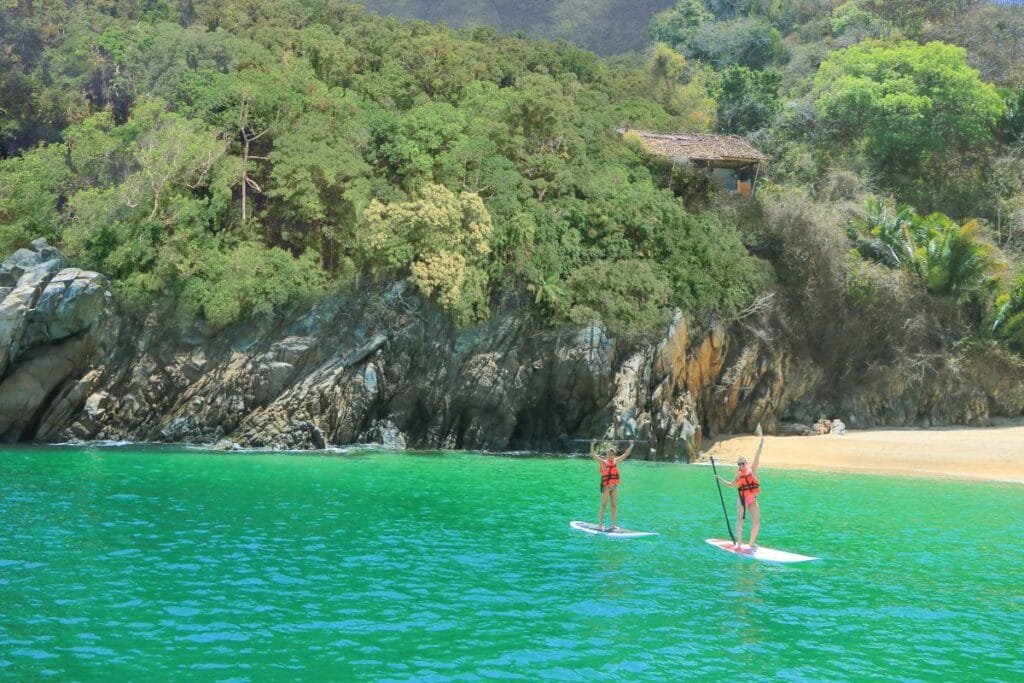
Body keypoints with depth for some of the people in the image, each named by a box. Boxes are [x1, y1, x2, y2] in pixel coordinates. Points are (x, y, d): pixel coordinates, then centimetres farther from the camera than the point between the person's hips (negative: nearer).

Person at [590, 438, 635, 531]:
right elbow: (593, 455, -13)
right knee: (604, 505, -3)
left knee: (614, 506, 7)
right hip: (606, 486, -5)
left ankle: (613, 525, 13)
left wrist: (631, 445, 16)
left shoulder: (616, 461, 9)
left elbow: (626, 454, 17)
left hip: (614, 486, 5)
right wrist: (592, 445, -24)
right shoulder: (603, 462, -4)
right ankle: (600, 524, 1)